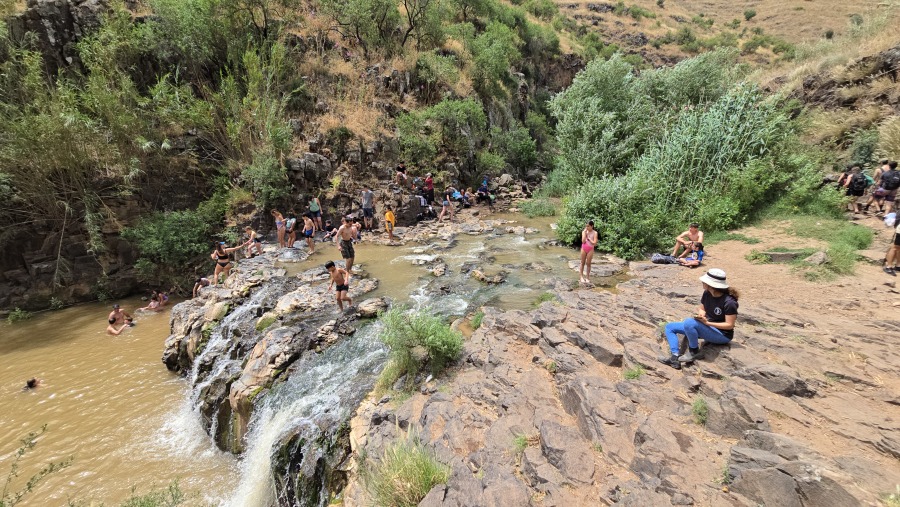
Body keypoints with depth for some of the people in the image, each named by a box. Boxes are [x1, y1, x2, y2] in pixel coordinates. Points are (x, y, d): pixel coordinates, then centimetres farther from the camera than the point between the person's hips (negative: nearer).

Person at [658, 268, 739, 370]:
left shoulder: (729, 302, -23)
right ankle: (675, 358, -12)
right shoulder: (707, 293, -2)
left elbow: (730, 325, -19)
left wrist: (707, 322, -25)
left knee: (689, 322, -36)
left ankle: (694, 352, -12)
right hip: (707, 327, 8)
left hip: (722, 335, -8)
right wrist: (701, 314, -11)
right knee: (669, 327, 1)